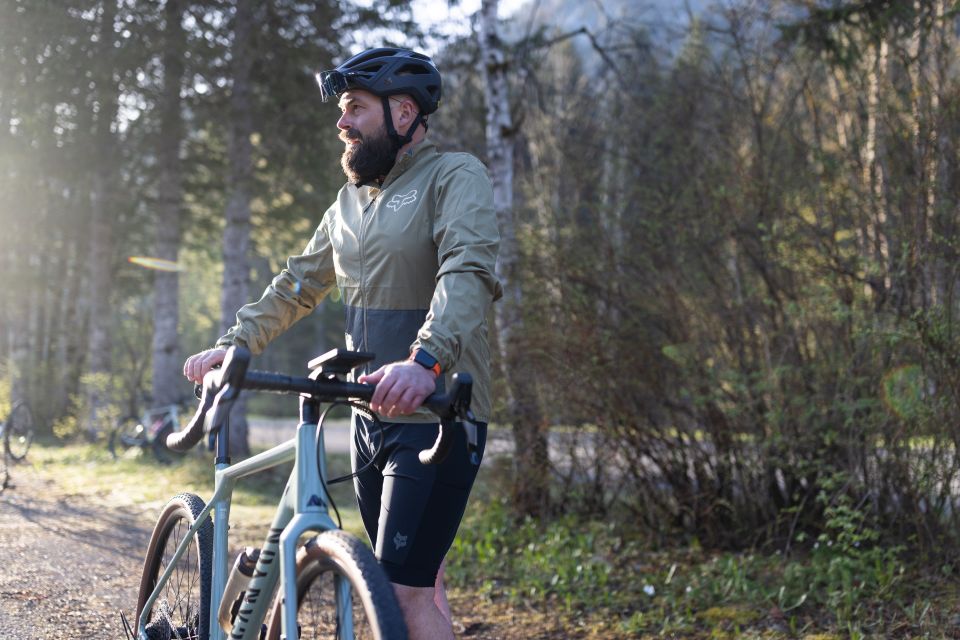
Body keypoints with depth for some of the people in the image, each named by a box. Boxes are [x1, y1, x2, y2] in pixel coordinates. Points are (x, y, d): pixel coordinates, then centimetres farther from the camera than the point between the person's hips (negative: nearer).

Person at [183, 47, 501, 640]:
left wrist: (426, 360, -42)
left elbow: (468, 272, -26)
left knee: (406, 588, -13)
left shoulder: (456, 177, -10)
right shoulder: (352, 198, 15)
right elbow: (299, 282, 20)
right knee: (419, 581, 14)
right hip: (372, 413, 8)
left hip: (436, 413, -8)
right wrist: (233, 344, 9)